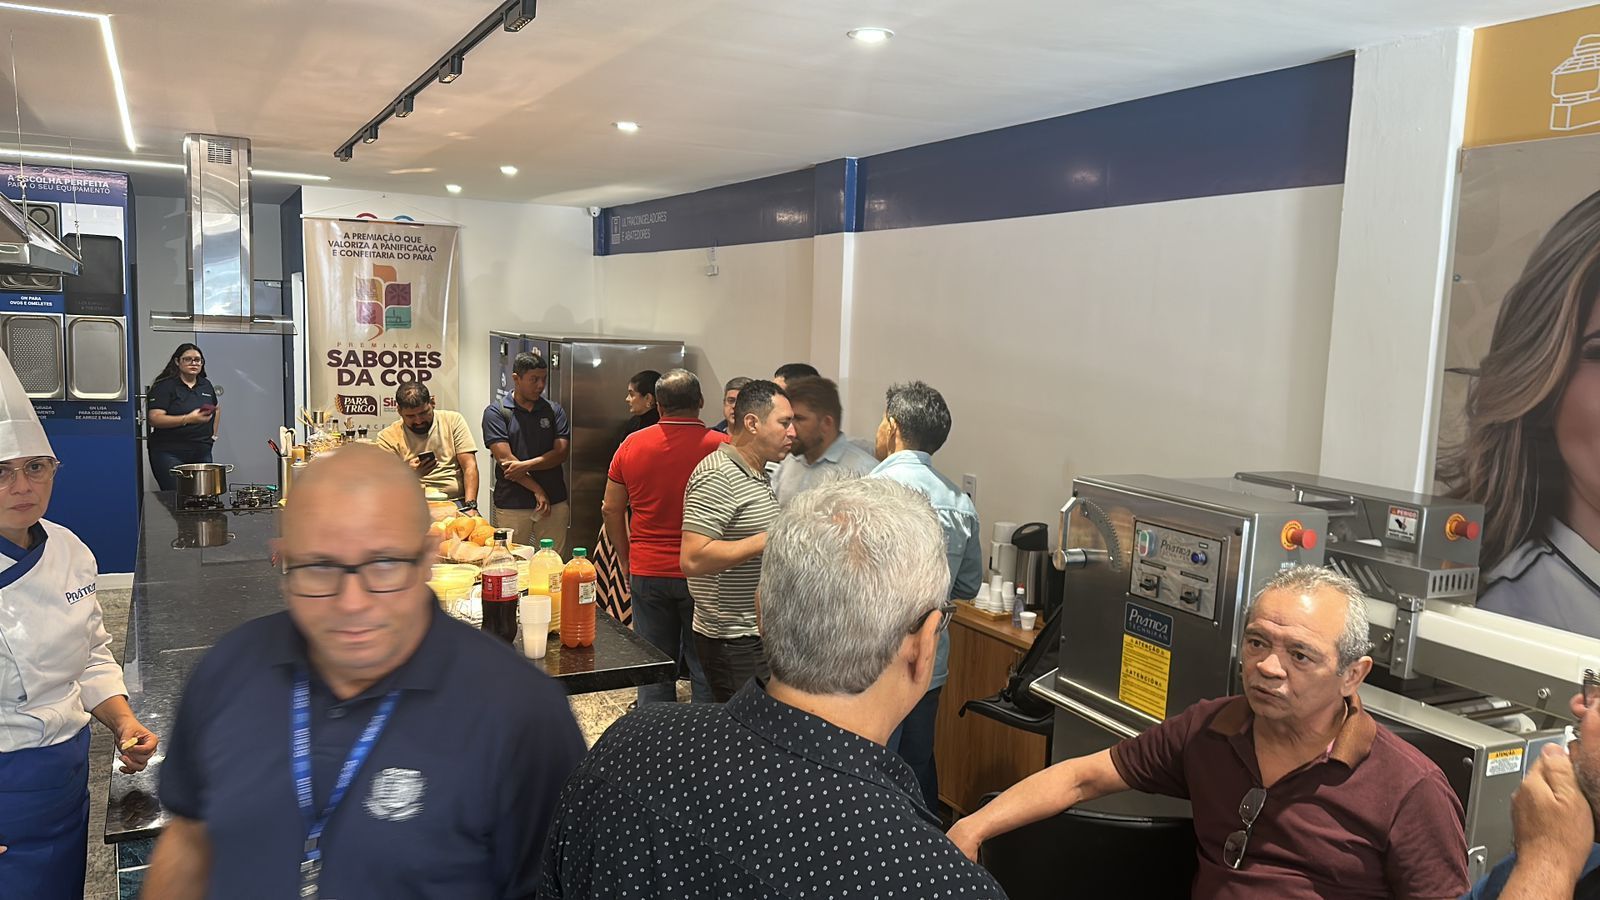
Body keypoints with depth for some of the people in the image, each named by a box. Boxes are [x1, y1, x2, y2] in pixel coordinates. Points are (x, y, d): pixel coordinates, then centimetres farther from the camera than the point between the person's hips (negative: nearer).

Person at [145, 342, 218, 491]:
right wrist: (188, 419, -26)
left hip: (202, 452, 5)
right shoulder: (165, 386, -4)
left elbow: (215, 409, 32)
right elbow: (155, 419, -15)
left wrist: (213, 433, 18)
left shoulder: (206, 385, 14)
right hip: (170, 453, -5)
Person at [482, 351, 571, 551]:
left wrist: (525, 465, -14)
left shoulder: (554, 410, 9)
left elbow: (561, 453, 0)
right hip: (512, 506, -2)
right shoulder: (496, 413, 0)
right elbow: (504, 459, -9)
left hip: (554, 504, 3)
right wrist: (537, 490, -10)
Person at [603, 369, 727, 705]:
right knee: (705, 668, 8)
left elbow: (611, 509, 8)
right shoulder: (722, 447, -11)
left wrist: (626, 561, 18)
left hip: (647, 573, 3)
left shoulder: (632, 445, 0)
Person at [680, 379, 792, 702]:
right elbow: (692, 560, -26)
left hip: (759, 635, 9)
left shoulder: (760, 476, 14)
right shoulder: (718, 476, -17)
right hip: (735, 642, -9)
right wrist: (768, 540, -24)